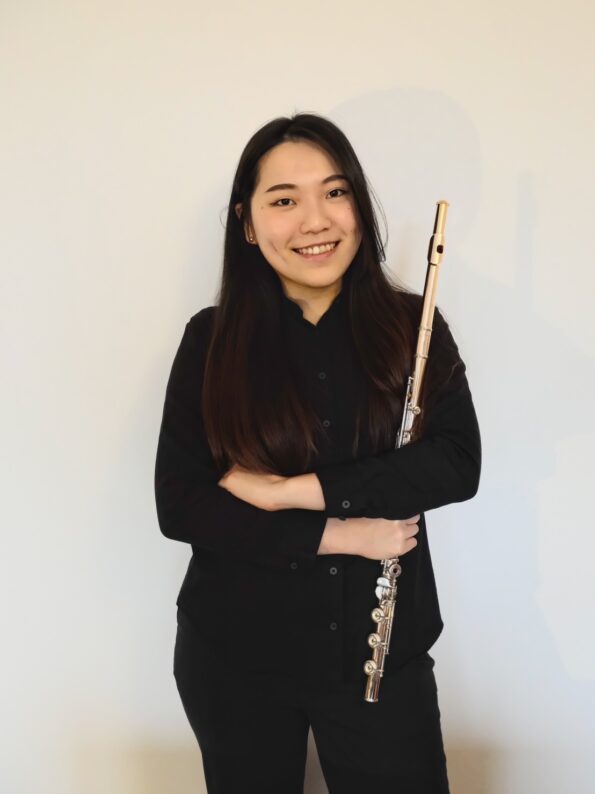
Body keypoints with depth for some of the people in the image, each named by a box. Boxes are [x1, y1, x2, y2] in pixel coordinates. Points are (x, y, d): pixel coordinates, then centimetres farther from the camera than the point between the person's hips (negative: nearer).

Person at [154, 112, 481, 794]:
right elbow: (178, 505, -10)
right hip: (234, 658, 0)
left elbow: (458, 464, -14)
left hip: (383, 651, 0)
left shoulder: (412, 327, -3)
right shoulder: (211, 341, -6)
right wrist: (338, 534, -17)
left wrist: (292, 490, -20)